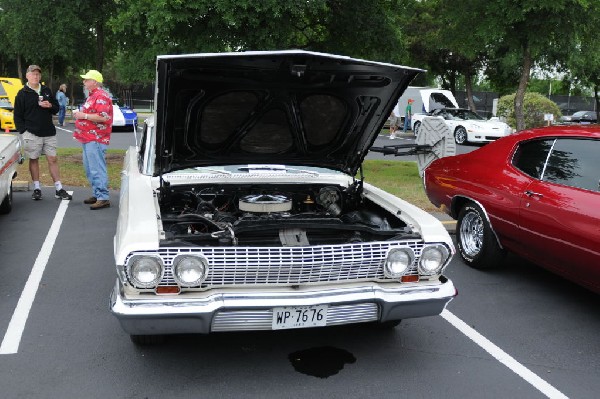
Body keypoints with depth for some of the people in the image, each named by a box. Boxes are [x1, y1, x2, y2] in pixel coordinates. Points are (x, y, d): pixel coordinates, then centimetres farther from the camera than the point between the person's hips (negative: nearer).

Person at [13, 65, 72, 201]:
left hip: (49, 132, 3)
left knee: (53, 159, 2)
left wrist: (50, 106, -6)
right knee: (33, 159, 5)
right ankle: (36, 188, 14)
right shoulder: (22, 94, 0)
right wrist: (23, 131, -9)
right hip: (32, 133, -3)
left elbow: (56, 109, 16)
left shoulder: (46, 91, 12)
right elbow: (17, 115, 0)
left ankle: (59, 189, 4)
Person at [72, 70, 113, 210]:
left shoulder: (101, 96, -13)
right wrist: (80, 114, 18)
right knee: (90, 168, 15)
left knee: (97, 169, -12)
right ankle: (97, 194, 22)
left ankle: (103, 198, -10)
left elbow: (103, 117, -24)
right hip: (88, 139, 11)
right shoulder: (92, 96, 22)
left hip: (96, 139, -11)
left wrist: (84, 116, -17)